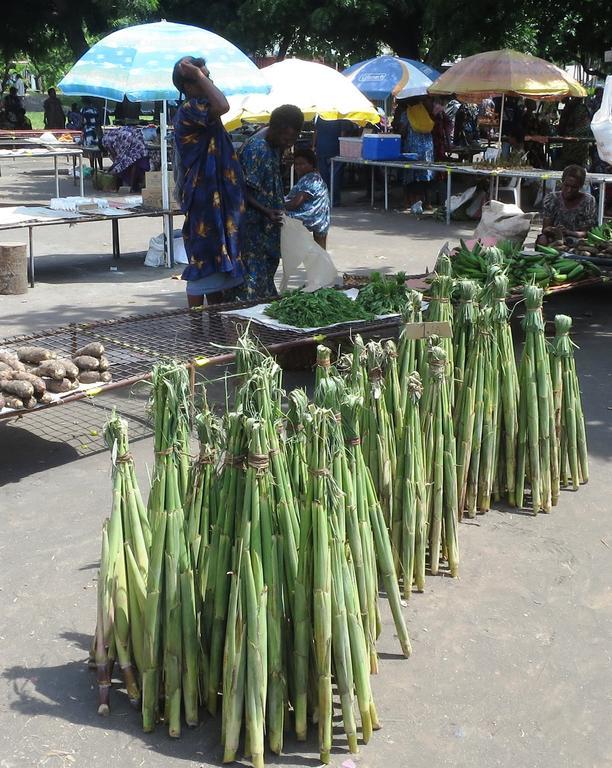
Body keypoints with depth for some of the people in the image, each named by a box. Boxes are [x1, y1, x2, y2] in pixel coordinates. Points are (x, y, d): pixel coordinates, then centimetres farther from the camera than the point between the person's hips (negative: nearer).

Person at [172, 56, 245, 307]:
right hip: (203, 201, -10)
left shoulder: (198, 112, 18)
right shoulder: (189, 109, -14)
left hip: (214, 201, 10)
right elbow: (222, 106, -32)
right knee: (204, 261, -5)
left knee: (217, 261, 14)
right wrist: (197, 74, -22)